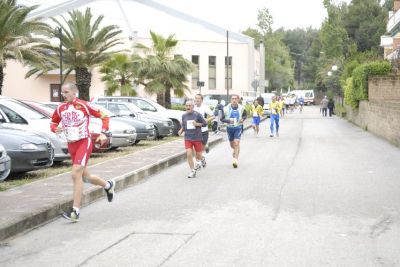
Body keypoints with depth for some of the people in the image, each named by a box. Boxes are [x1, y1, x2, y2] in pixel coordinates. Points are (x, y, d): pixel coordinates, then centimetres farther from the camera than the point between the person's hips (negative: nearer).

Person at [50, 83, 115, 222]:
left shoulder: (84, 105, -10)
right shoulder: (60, 108, 4)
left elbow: (104, 116, -3)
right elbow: (53, 122, 17)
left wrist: (103, 133, -14)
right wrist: (56, 129, -7)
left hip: (84, 142, -6)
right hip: (71, 145, 6)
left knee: (76, 174, -18)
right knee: (86, 176, 16)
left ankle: (75, 211, -16)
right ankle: (108, 185, 45)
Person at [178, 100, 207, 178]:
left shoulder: (197, 115, -8)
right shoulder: (184, 116, 3)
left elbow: (205, 123, -4)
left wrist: (197, 124, -20)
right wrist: (181, 130, -4)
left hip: (197, 138, -2)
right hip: (187, 138, 2)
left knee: (198, 154, 12)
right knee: (189, 154, -11)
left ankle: (198, 162, 48)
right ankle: (192, 171, 1)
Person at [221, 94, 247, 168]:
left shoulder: (241, 108, -8)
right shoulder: (226, 108, -11)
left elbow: (245, 115, 11)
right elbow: (222, 119, -5)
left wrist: (243, 119, -11)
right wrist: (228, 120, -24)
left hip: (238, 128, -2)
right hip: (230, 128, 2)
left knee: (236, 143, -16)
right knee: (232, 144, 16)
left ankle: (236, 159, -12)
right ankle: (235, 151, 50)